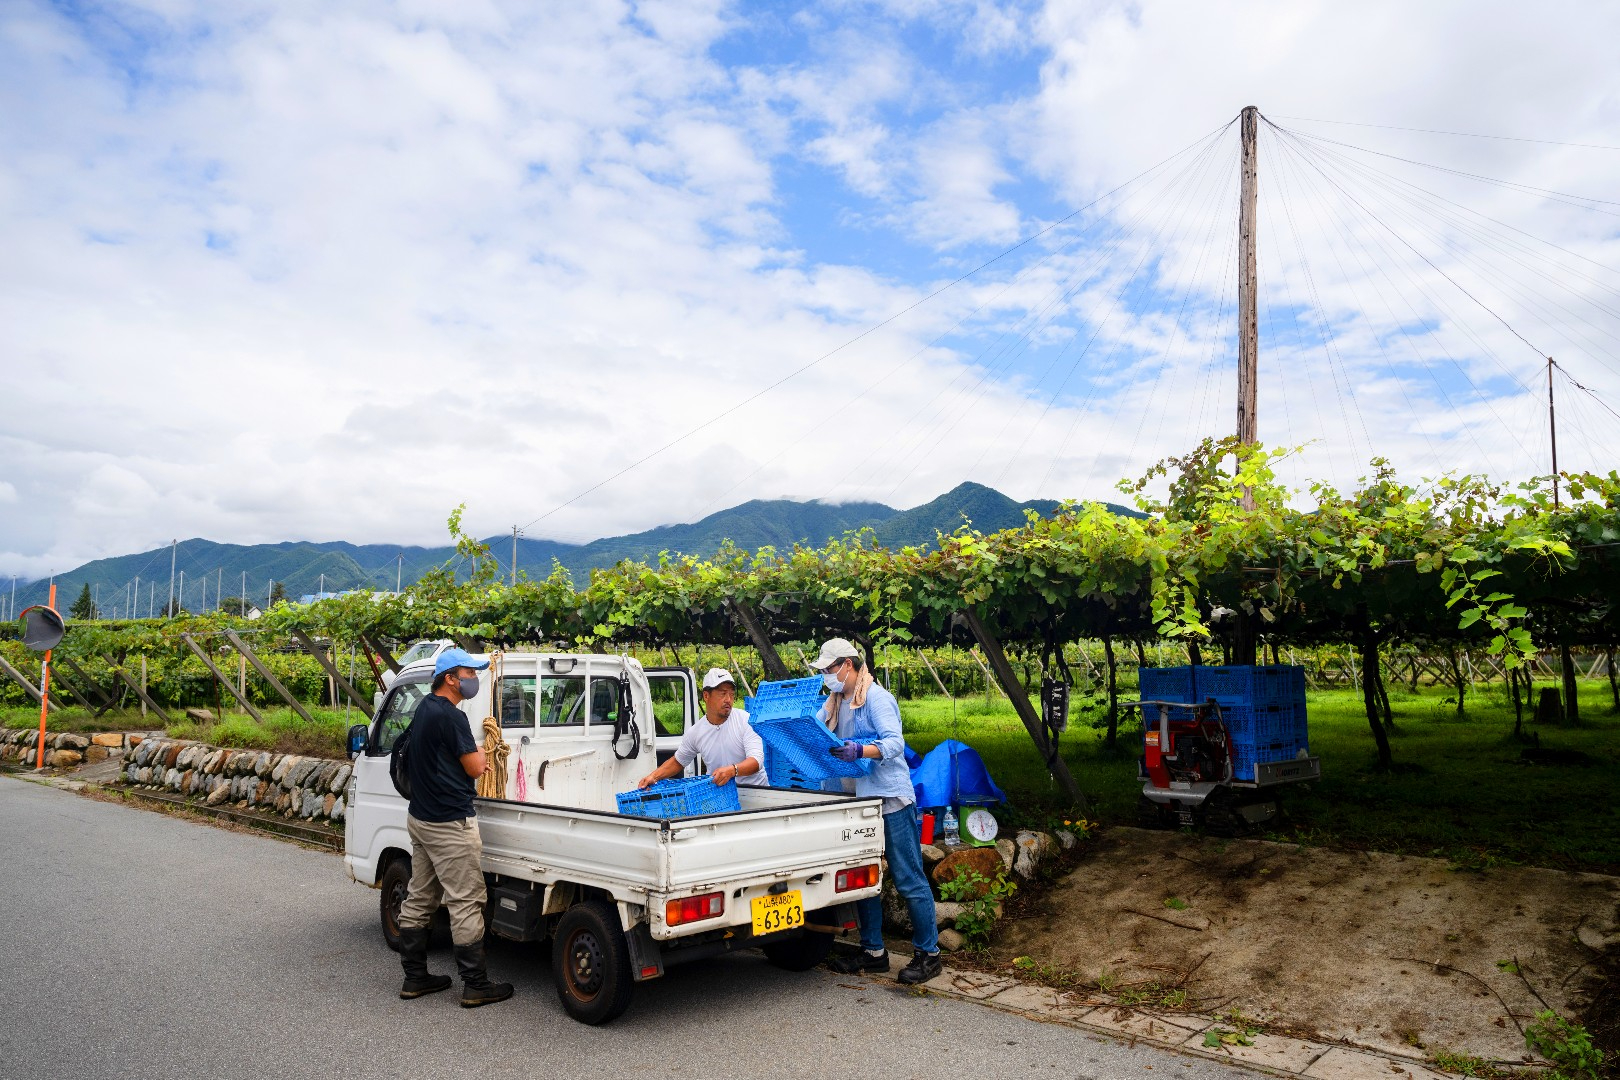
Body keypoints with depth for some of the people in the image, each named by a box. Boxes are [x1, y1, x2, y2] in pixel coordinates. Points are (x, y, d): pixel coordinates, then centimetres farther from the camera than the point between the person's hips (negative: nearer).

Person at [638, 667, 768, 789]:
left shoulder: (746, 721, -9)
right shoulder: (694, 732, 1)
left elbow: (756, 761, -19)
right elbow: (678, 762, 18)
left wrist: (732, 770, -39)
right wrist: (653, 776, 1)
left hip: (755, 790, -3)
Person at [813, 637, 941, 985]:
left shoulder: (876, 698, -14)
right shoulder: (834, 703, 12)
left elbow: (895, 742, -24)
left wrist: (860, 751, -40)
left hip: (891, 800, -9)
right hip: (858, 801, 9)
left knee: (909, 879, 0)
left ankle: (928, 953, 10)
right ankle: (873, 950, 25)